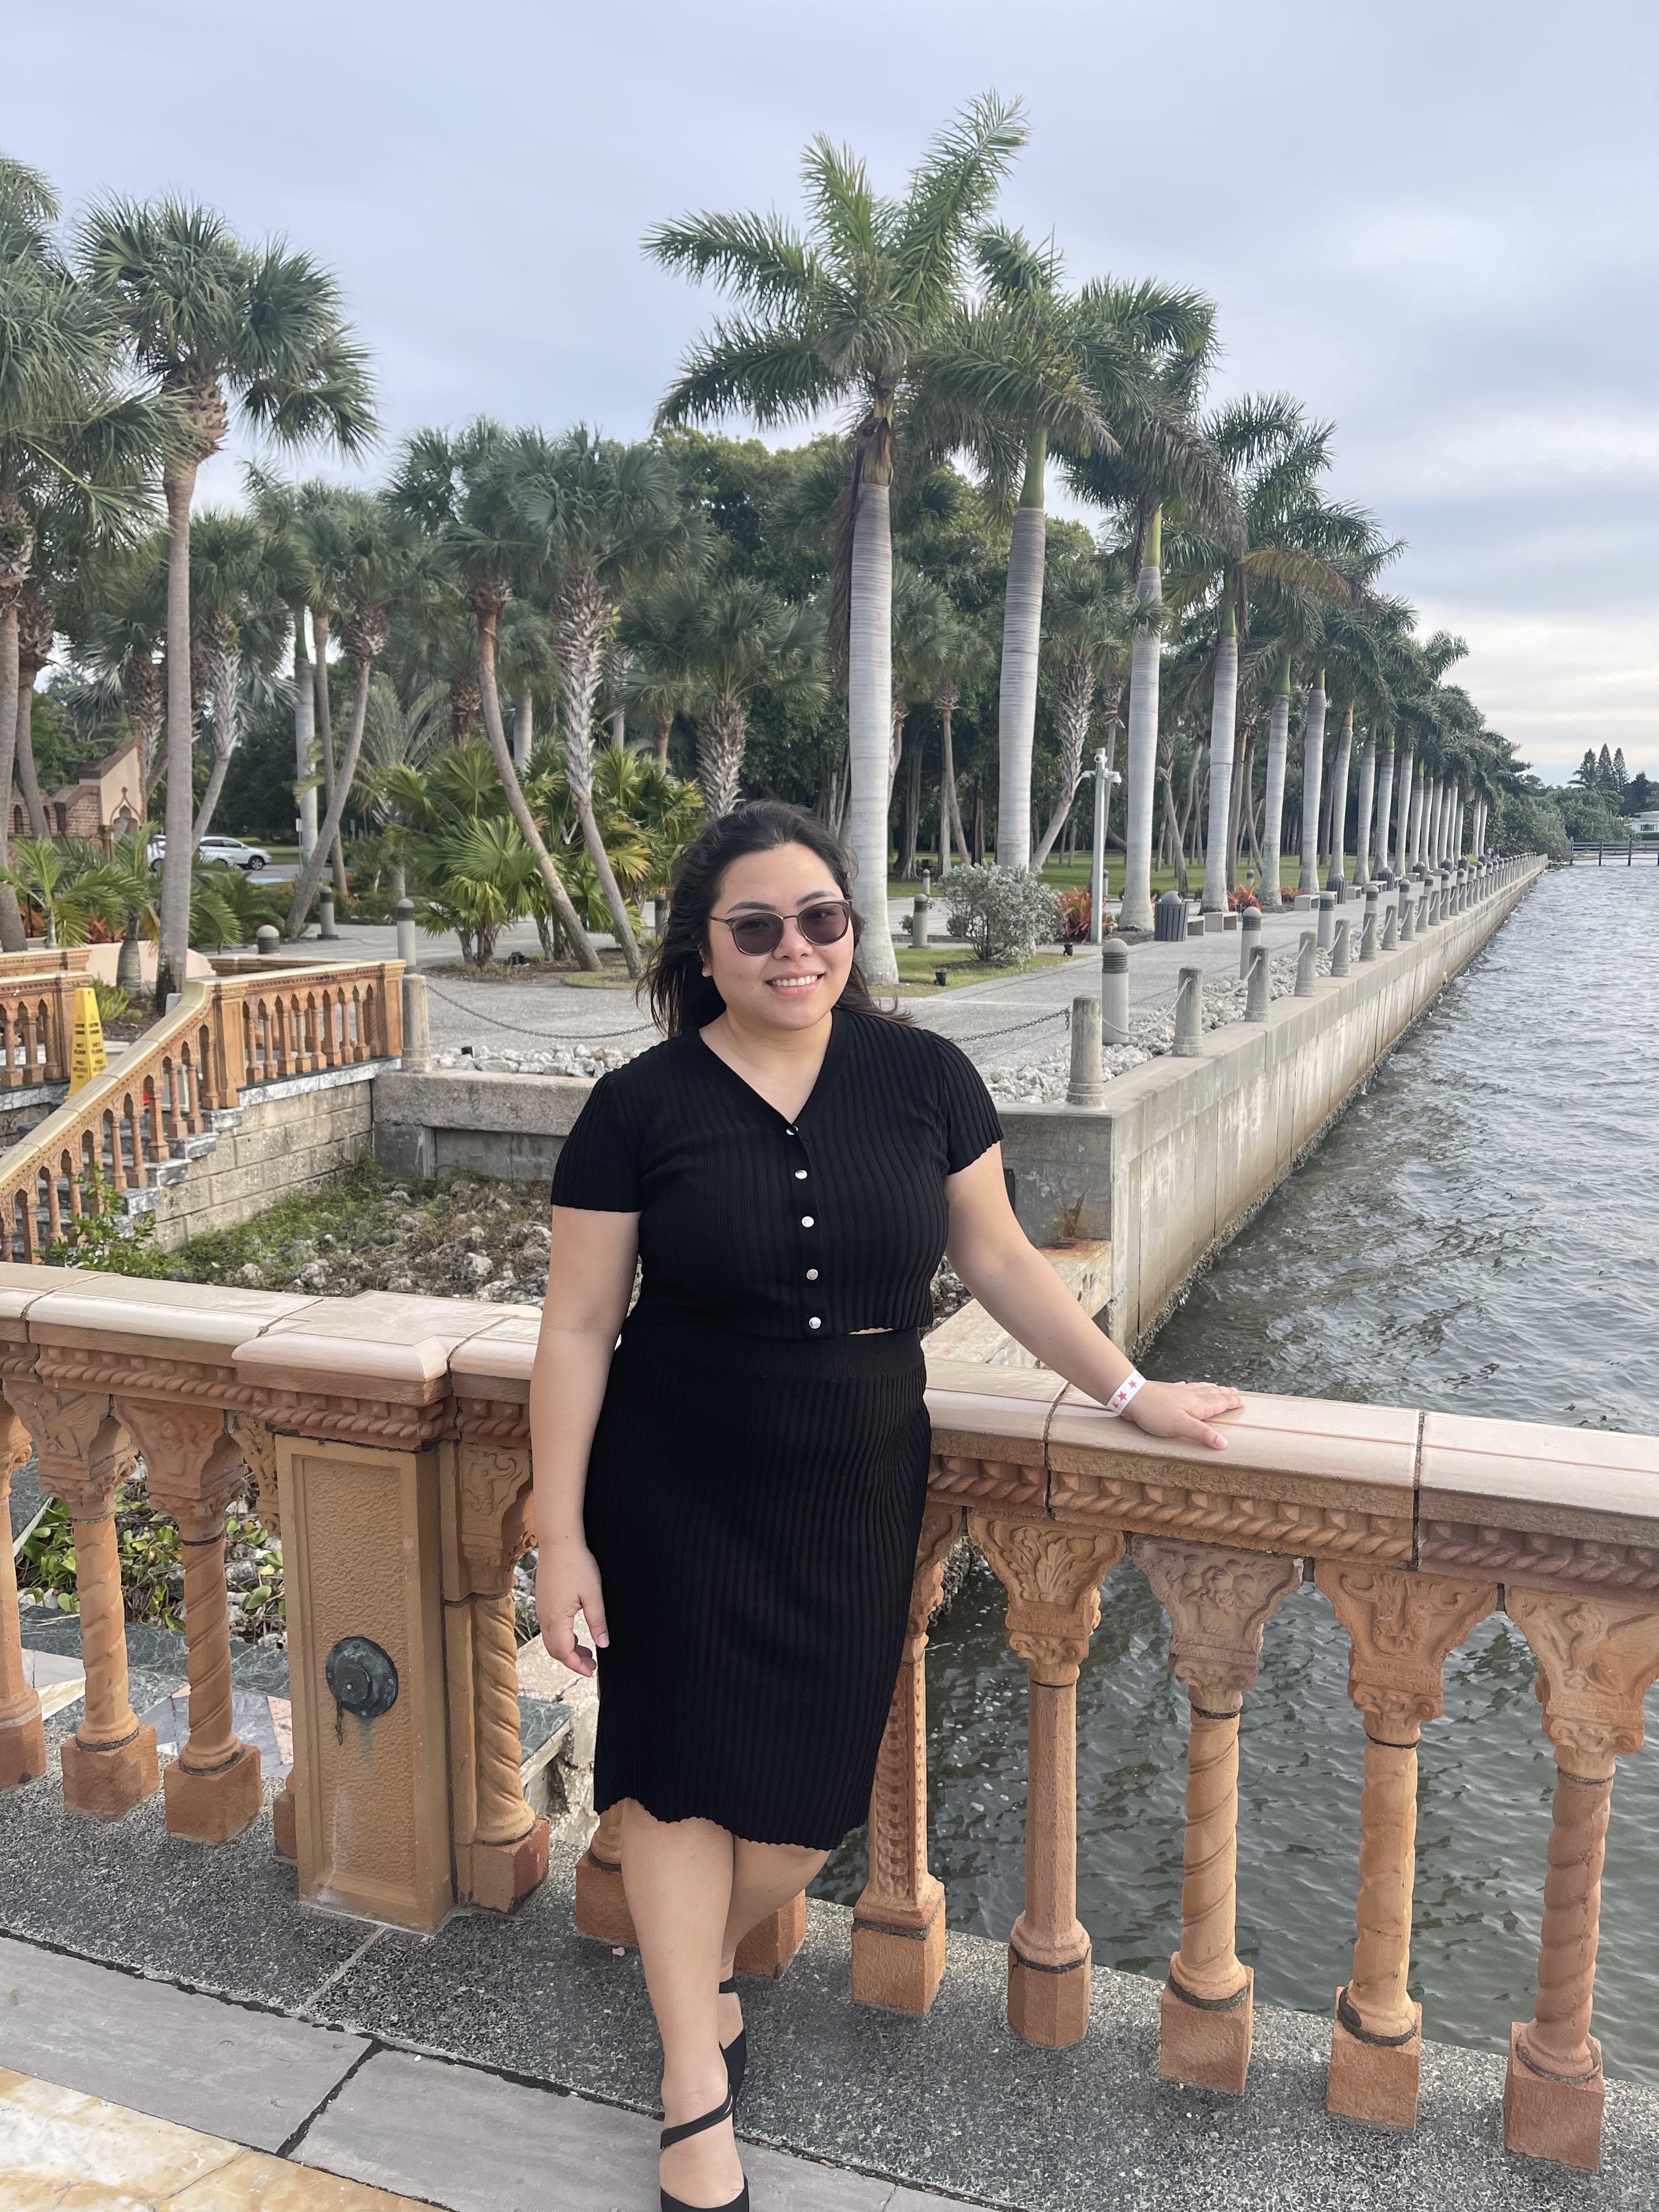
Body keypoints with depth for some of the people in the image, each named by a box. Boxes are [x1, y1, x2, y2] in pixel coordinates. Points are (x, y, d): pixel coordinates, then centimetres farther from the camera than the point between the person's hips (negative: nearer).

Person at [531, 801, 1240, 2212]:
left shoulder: (921, 1075, -5)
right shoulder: (641, 1106, -11)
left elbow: (998, 1259, 5)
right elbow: (578, 1328, -7)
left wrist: (1132, 1392, 6)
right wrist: (562, 1537, -8)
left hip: (854, 1499, 2)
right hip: (677, 1498, -2)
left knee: (813, 1793, 11)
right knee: (684, 1764, 9)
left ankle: (703, 1957, 45)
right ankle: (697, 2092, 30)